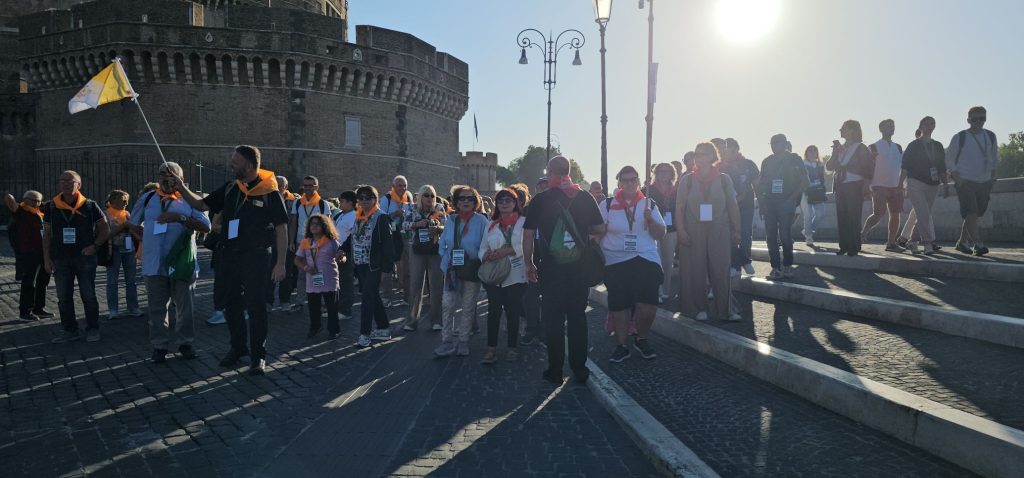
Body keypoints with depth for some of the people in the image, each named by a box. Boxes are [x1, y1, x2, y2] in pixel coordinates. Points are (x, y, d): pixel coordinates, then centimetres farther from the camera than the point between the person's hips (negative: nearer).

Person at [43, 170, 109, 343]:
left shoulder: (90, 206, -3)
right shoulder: (51, 207, 4)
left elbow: (105, 229, 4)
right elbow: (46, 234, 8)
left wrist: (94, 246, -10)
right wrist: (47, 258, 3)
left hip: (85, 258, -3)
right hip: (60, 259, 3)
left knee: (88, 296, 3)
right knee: (63, 298, 7)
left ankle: (92, 329, 12)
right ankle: (70, 331, 17)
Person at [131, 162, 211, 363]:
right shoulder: (147, 199, 10)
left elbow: (206, 226, -10)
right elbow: (133, 224, 24)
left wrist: (181, 218, -21)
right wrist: (149, 237, 9)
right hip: (154, 264, 2)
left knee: (184, 305, 6)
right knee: (157, 307, 7)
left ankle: (185, 342, 19)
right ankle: (160, 345, 17)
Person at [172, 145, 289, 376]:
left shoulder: (269, 192, -10)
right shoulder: (229, 189, 6)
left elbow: (281, 228, -9)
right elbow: (201, 205, 14)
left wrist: (280, 262, -12)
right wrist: (181, 188, -3)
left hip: (256, 257, -6)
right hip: (229, 255, 6)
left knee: (256, 307, 0)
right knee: (231, 305, 15)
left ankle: (258, 355, 12)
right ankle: (238, 347, 32)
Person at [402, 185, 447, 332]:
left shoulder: (439, 208, 1)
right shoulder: (412, 209, 4)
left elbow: (445, 226, -8)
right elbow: (404, 224, -7)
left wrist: (438, 228, -30)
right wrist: (417, 224, -25)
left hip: (436, 250, -1)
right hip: (417, 251, 1)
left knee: (436, 285, 2)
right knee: (415, 285, 2)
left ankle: (436, 320, 13)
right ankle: (412, 320, 10)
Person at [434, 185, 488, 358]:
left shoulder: (481, 221, -6)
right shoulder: (450, 220, 6)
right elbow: (442, 244, 11)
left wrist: (480, 264, -12)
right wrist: (447, 261, -1)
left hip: (472, 270, -2)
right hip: (453, 269, 2)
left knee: (467, 307, 7)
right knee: (448, 305, -5)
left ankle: (463, 341, 19)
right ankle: (447, 341, 1)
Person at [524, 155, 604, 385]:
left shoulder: (540, 200, -5)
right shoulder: (586, 198, 0)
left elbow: (528, 235, -4)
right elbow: (599, 229, 6)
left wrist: (529, 263, 7)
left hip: (551, 268, -2)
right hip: (580, 267, 2)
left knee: (553, 318, 7)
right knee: (578, 316, 11)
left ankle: (555, 370, 12)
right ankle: (579, 369, 17)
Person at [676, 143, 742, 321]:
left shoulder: (723, 179, 4)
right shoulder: (687, 180, 3)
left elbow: (733, 206, 6)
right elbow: (680, 206, 0)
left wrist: (736, 230, 4)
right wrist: (681, 230, -9)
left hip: (719, 231, 0)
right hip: (693, 231, 0)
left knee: (721, 271, -1)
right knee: (695, 271, 2)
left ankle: (727, 310, 6)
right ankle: (698, 309, 12)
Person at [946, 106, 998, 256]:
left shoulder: (990, 136, 11)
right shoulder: (960, 137, -3)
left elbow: (994, 157, 22)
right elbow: (949, 159, 0)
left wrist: (993, 176, 13)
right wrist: (956, 176, -9)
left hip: (985, 182, 5)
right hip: (965, 182, -5)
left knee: (974, 215, 8)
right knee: (971, 214, -15)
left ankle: (962, 242, 19)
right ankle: (978, 244, -19)